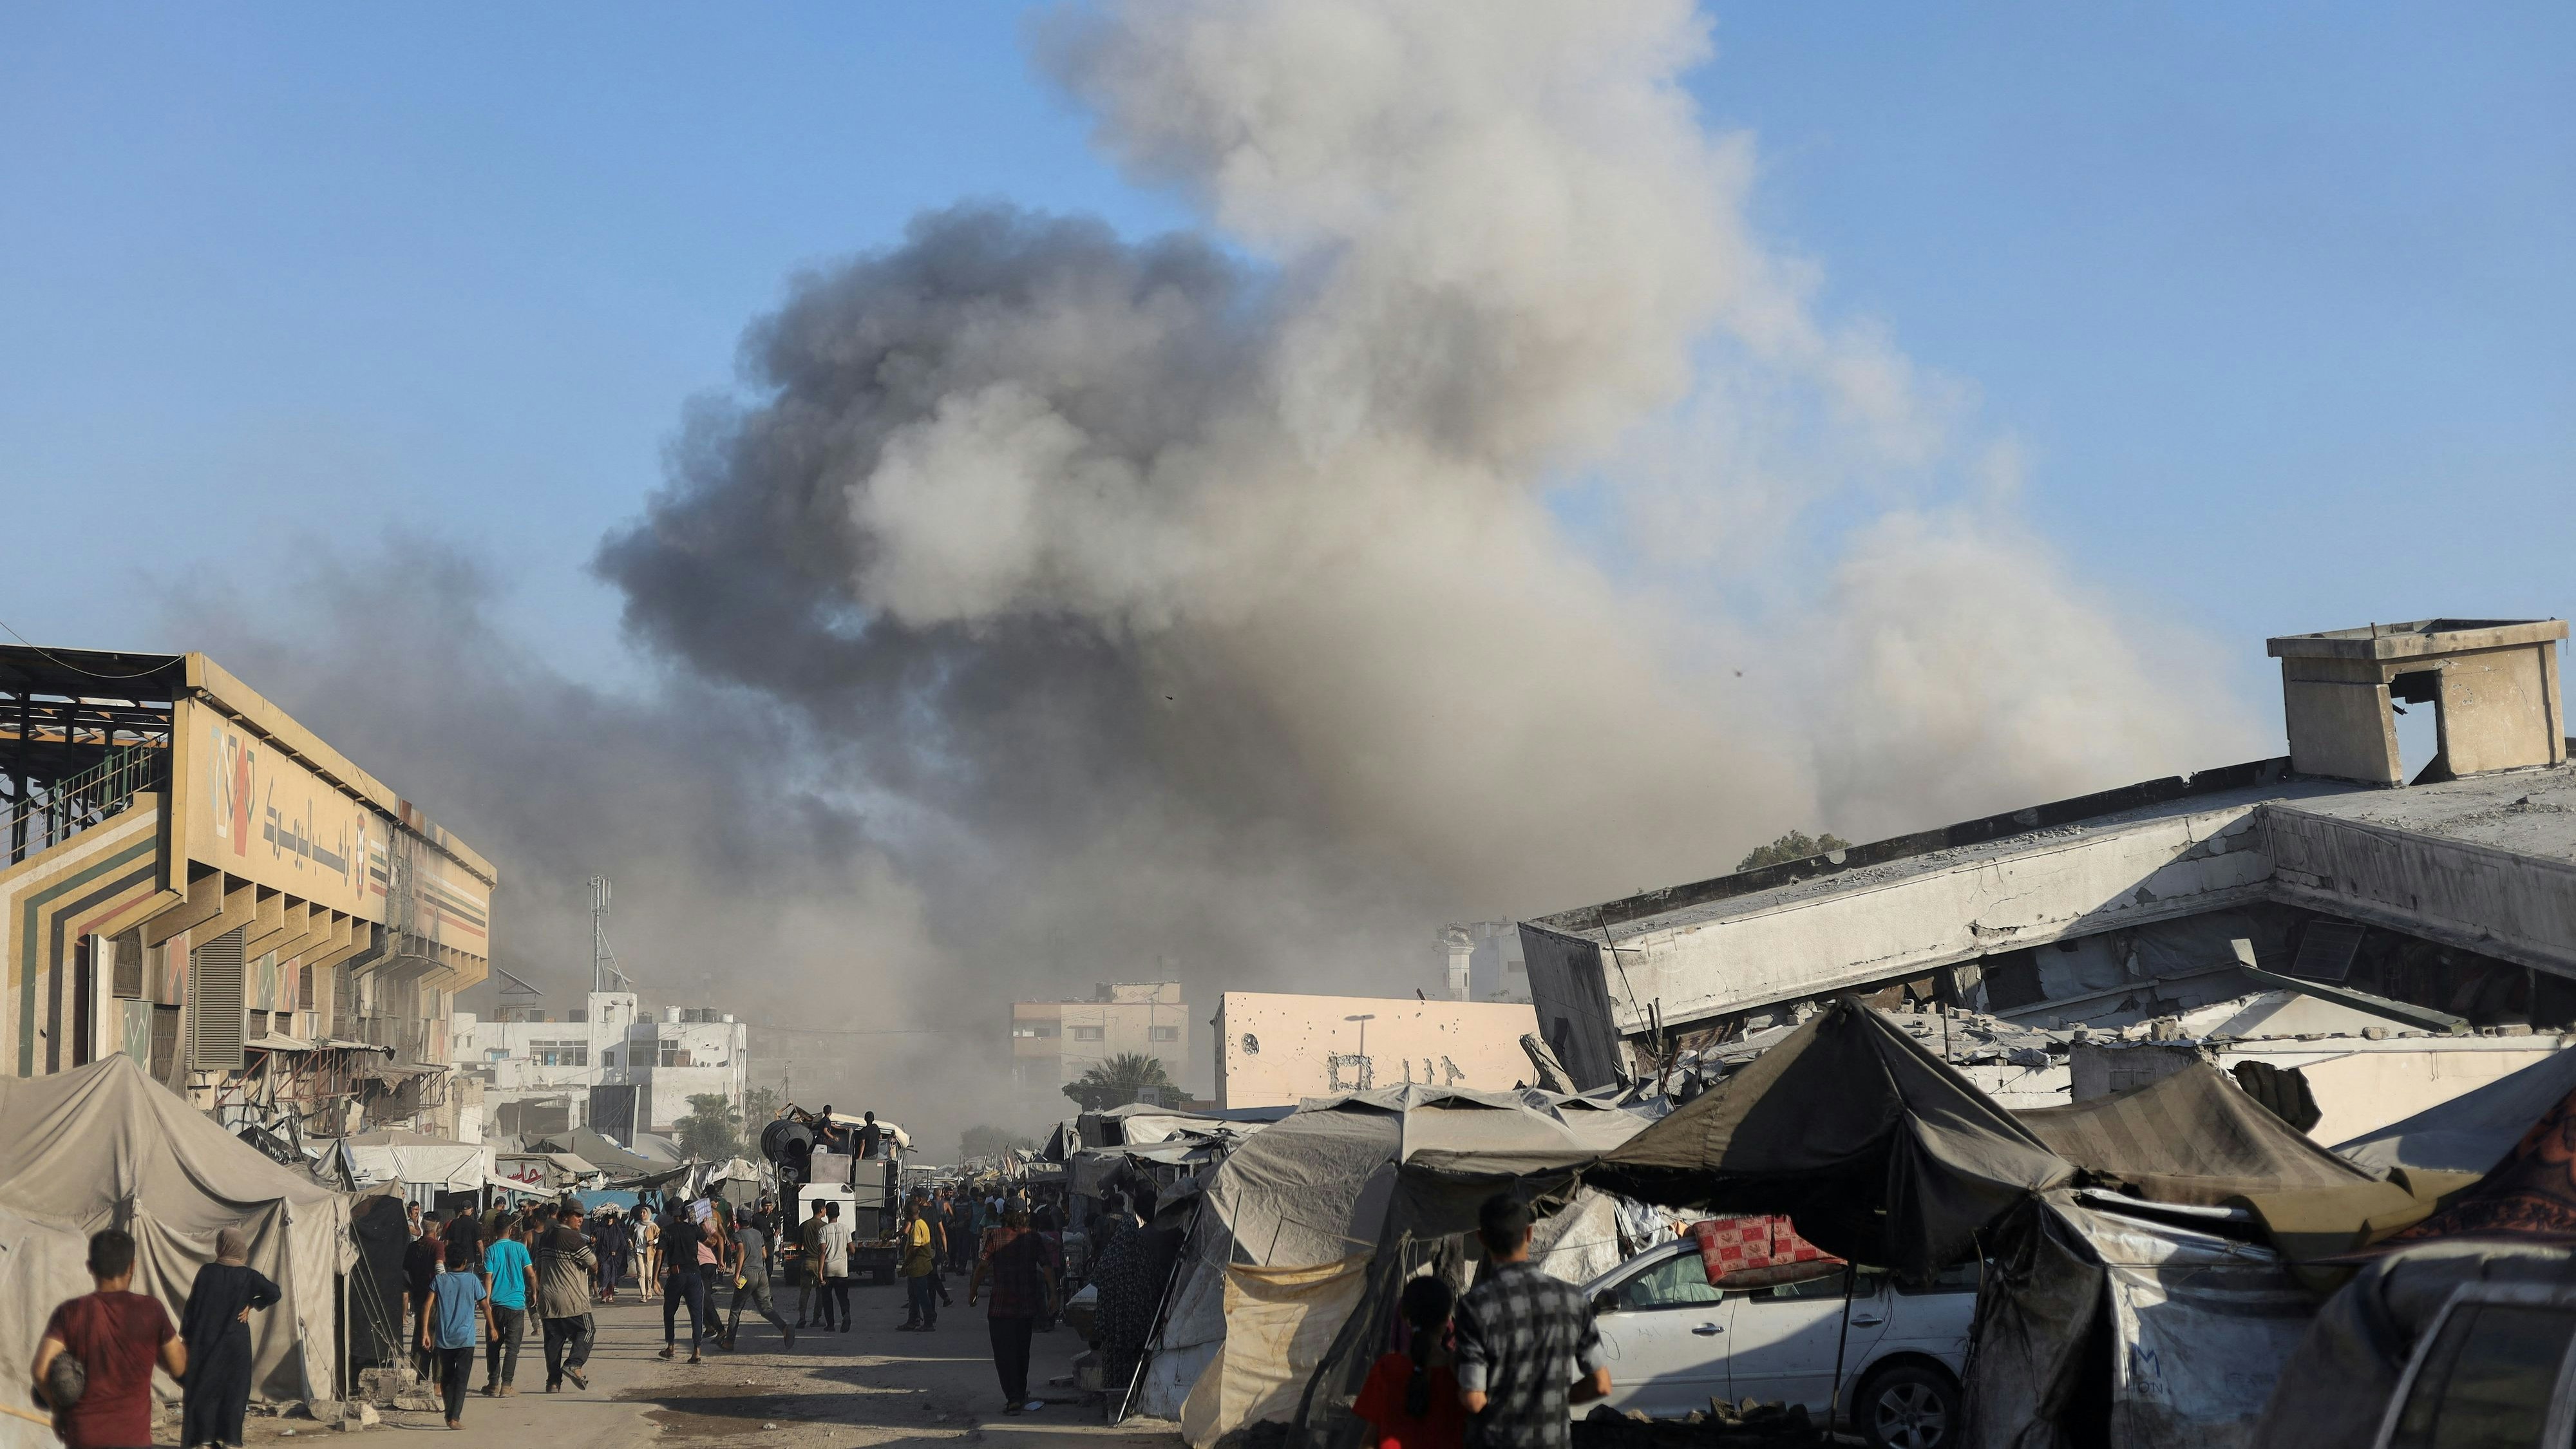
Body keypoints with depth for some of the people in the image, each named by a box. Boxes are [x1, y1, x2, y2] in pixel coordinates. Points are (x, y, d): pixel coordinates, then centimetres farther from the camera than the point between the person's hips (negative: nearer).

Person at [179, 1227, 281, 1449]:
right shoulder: (248, 1276, -6)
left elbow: (191, 1306, -4)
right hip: (235, 1345, 0)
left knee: (203, 1388, 7)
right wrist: (251, 1305, -1)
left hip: (205, 1342, 0)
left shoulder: (206, 1272, -6)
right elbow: (274, 1293, -15)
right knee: (233, 1389, 7)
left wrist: (185, 1335, 5)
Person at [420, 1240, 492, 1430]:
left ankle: (450, 1415, 20)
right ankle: (455, 1418, -14)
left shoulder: (440, 1280, 4)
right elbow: (485, 1305, 3)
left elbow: (429, 1305, -4)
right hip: (465, 1338, -2)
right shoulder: (472, 1280, 0)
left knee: (446, 1377, 15)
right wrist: (491, 1327, 17)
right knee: (461, 1379, -2)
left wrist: (426, 1332, -2)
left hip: (443, 1338, 2)